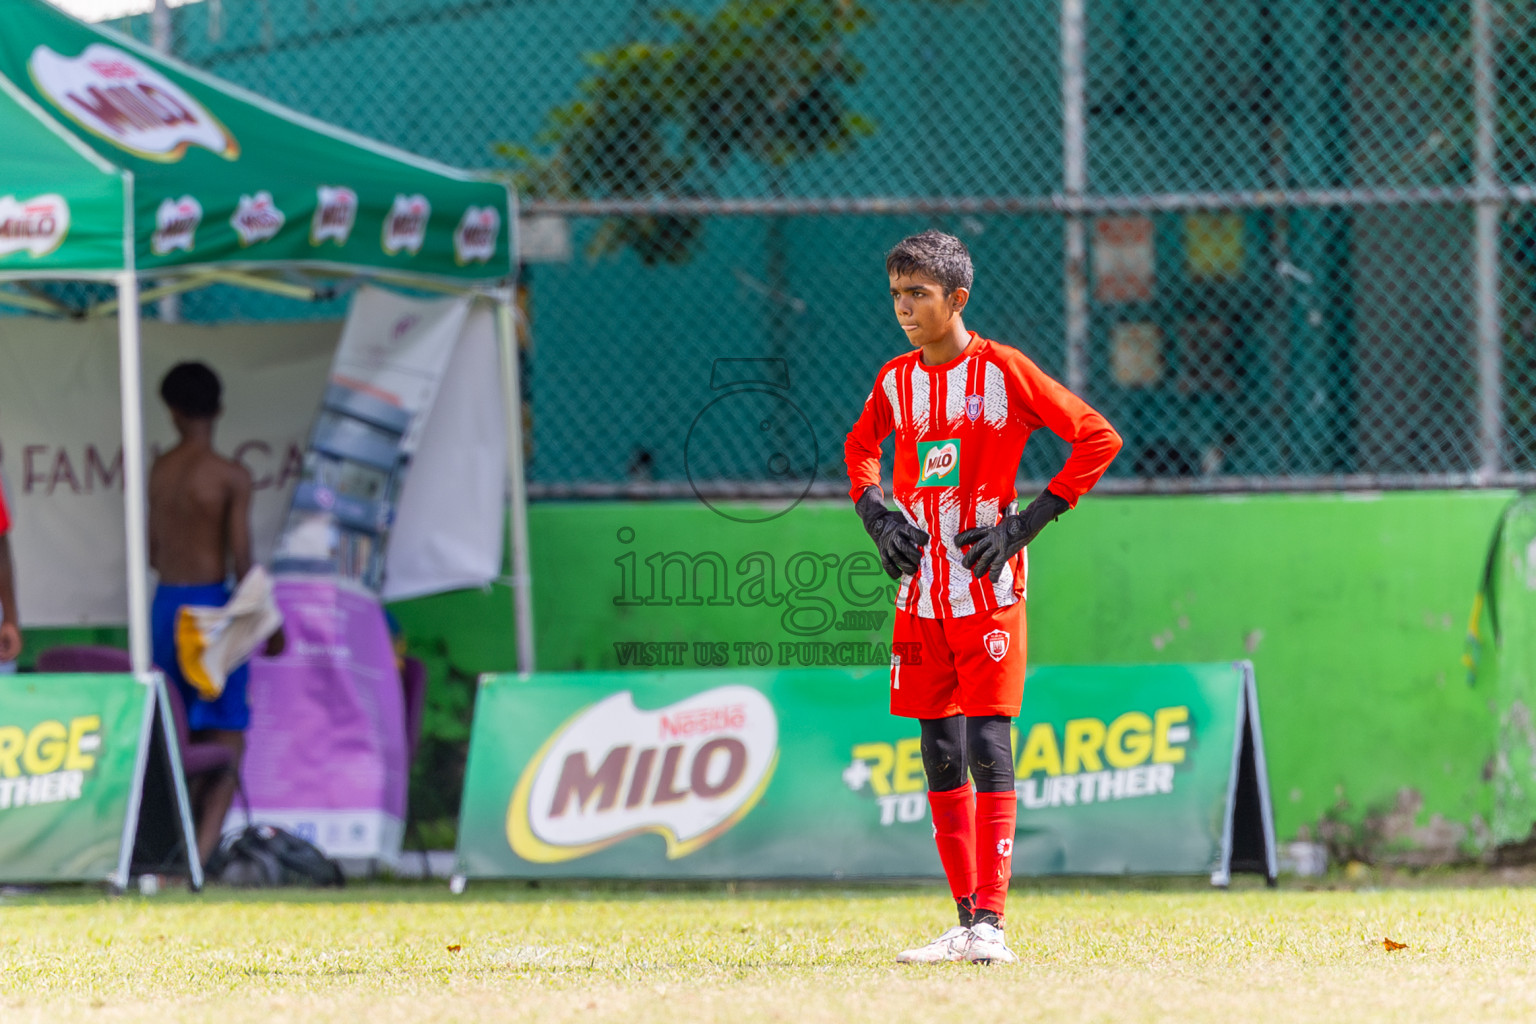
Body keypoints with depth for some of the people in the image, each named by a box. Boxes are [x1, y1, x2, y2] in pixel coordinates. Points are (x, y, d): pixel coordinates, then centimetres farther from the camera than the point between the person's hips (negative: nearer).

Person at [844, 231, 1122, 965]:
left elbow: (1098, 438, -8)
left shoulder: (1002, 370, -8)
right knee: (939, 754, 6)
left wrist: (1023, 525, -11)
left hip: (988, 588, -6)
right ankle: (966, 920, 12)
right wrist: (878, 518, 8)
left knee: (987, 745, -10)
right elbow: (859, 450, 27)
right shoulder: (895, 381, 7)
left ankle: (990, 923, -11)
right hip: (920, 590, 6)